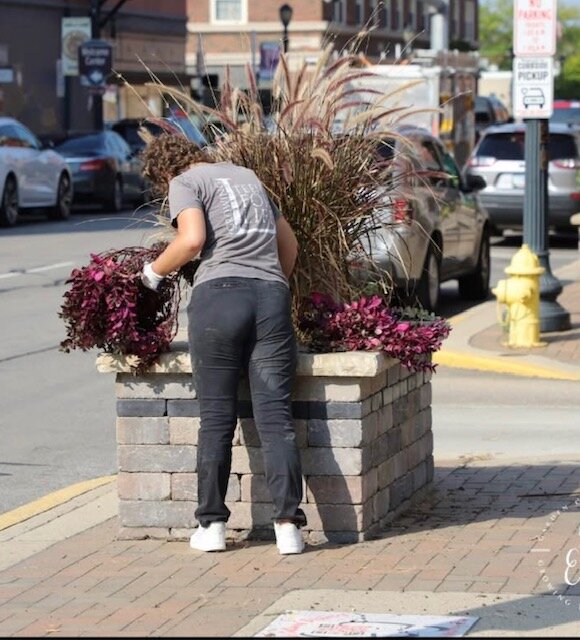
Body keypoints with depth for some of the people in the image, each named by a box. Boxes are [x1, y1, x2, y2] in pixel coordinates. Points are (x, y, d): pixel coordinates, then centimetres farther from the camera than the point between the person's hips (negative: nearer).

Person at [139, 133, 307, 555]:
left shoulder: (185, 182, 7)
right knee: (276, 416, -1)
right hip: (272, 295, 4)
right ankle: (289, 524, -10)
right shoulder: (249, 177, 27)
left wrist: (155, 272, 5)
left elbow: (192, 239, -10)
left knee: (217, 417, 4)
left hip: (219, 293, -4)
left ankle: (212, 525, 8)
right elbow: (289, 243, 30)